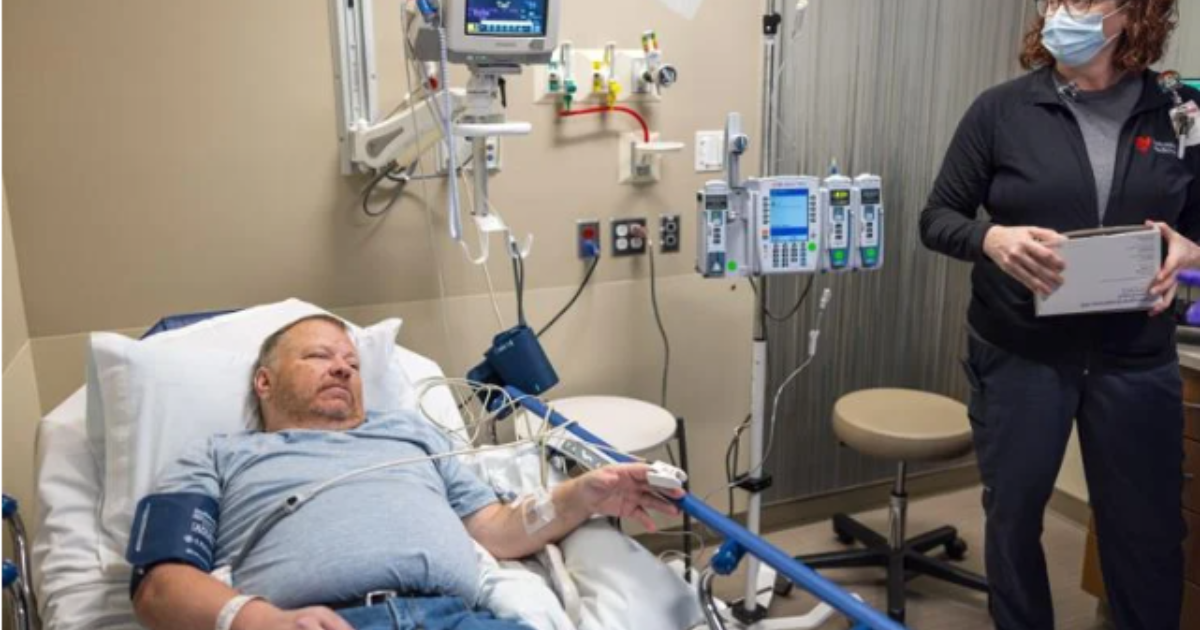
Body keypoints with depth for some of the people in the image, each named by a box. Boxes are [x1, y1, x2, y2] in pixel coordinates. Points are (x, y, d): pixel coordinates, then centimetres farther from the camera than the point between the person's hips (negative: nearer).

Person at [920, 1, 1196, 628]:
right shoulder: (1002, 109, -5)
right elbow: (936, 218, -3)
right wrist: (991, 238, -23)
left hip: (1136, 359, 2)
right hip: (1019, 355, -1)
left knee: (1148, 528, 12)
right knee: (1012, 516, 13)